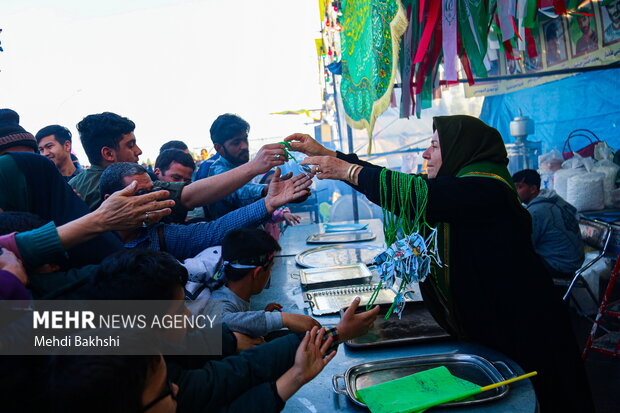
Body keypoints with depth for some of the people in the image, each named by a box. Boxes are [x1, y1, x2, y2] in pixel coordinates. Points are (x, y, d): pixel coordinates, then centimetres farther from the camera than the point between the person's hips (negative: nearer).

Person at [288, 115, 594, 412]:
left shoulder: (487, 188, -24)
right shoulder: (455, 186, 5)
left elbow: (419, 195, -37)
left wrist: (348, 171, -28)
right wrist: (326, 153, 0)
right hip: (480, 327, 8)